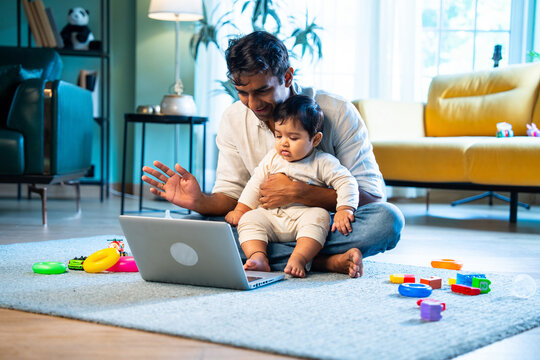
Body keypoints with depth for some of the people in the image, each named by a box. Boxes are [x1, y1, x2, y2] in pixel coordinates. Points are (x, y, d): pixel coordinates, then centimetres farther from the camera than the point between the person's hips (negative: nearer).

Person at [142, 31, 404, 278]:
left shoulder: (338, 113, -11)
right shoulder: (233, 119, -1)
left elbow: (371, 195, -15)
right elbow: (231, 196, 0)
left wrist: (298, 192, -25)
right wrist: (200, 202, -24)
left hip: (326, 226, -3)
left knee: (387, 218, -32)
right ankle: (327, 262, -27)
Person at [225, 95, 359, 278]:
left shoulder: (323, 162, 1)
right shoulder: (272, 158, 13)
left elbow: (346, 183, -5)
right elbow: (255, 184, 17)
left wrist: (344, 210, -20)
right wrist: (240, 210, 9)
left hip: (304, 216, -3)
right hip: (270, 216, 4)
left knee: (319, 217, -34)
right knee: (249, 219, -21)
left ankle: (298, 259, -46)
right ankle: (258, 258, -37)